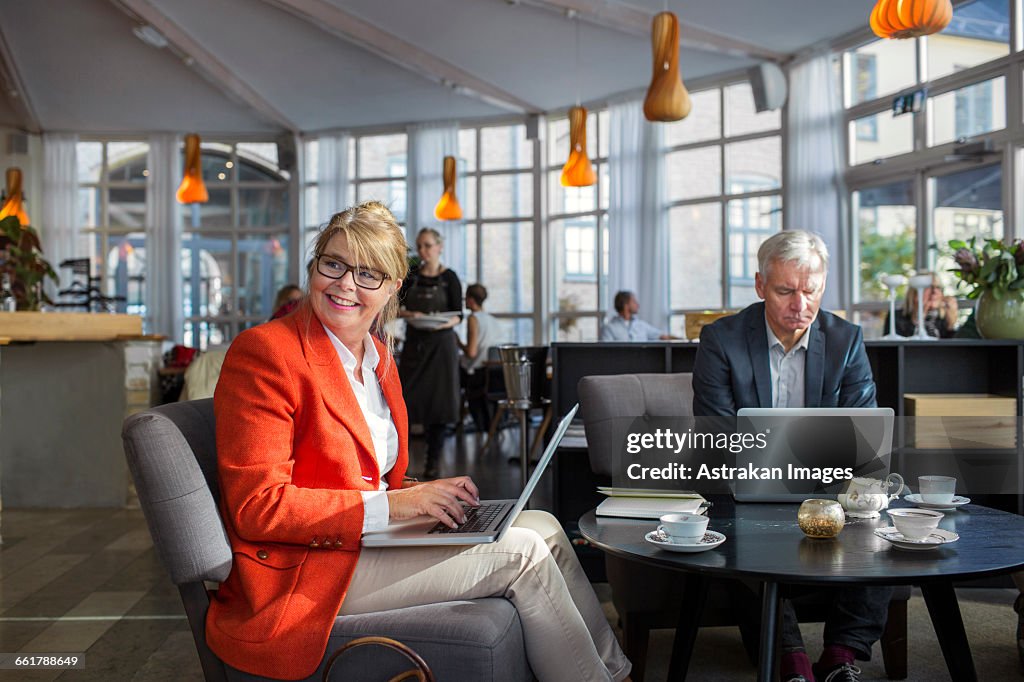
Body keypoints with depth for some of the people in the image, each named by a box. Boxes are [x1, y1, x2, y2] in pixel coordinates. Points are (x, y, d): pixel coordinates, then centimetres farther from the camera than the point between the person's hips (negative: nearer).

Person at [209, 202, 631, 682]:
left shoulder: (378, 356, 13)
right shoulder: (265, 351, -14)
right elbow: (258, 507, -20)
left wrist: (424, 494, -3)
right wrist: (389, 505, -22)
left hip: (367, 539, 9)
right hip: (302, 571, -8)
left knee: (541, 526, 0)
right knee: (520, 553, -14)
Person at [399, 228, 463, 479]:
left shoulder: (449, 278, -1)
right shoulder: (411, 276, 7)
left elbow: (458, 315, -4)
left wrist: (443, 324, -24)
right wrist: (409, 315, -15)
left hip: (441, 343, -2)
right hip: (414, 343, 2)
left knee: (439, 400, -1)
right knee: (405, 395, -2)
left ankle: (433, 460, 8)